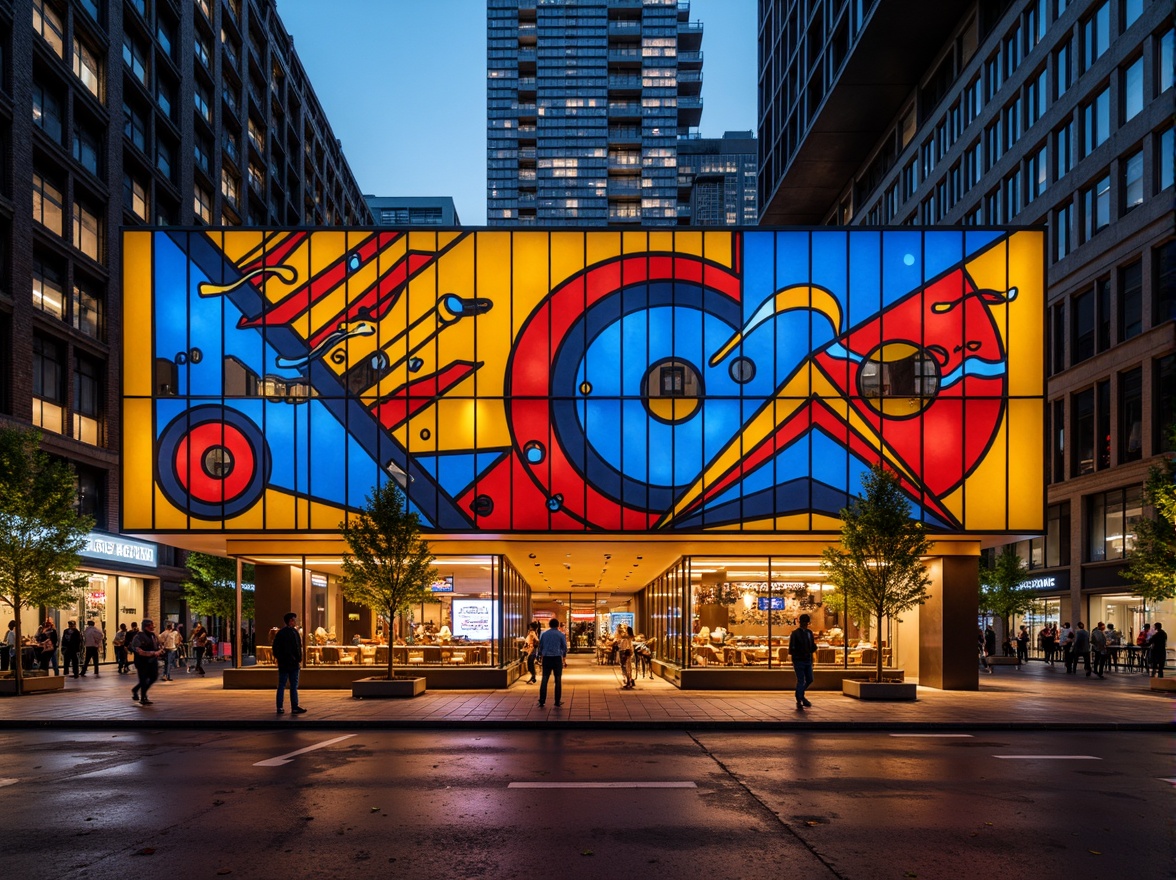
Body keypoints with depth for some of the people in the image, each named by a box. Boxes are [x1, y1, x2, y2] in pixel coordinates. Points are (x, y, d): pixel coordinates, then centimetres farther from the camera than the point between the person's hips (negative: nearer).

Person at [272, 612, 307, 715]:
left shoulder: (280, 633, 6)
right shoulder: (294, 632, -13)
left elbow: (274, 647, 9)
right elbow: (298, 648, -16)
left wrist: (277, 657, 16)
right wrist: (299, 659, -7)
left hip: (282, 664, 6)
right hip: (293, 663, -5)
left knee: (281, 686, 9)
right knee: (294, 686, 0)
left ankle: (279, 708, 7)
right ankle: (294, 708, 0)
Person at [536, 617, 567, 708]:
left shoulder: (544, 634, 8)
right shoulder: (561, 635, 1)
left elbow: (540, 647, 14)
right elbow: (564, 648, 3)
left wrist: (541, 657, 25)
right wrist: (564, 660, 13)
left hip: (546, 658, 2)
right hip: (557, 658, -2)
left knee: (544, 679, 2)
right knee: (558, 680, 5)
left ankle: (542, 701, -3)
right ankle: (558, 701, 6)